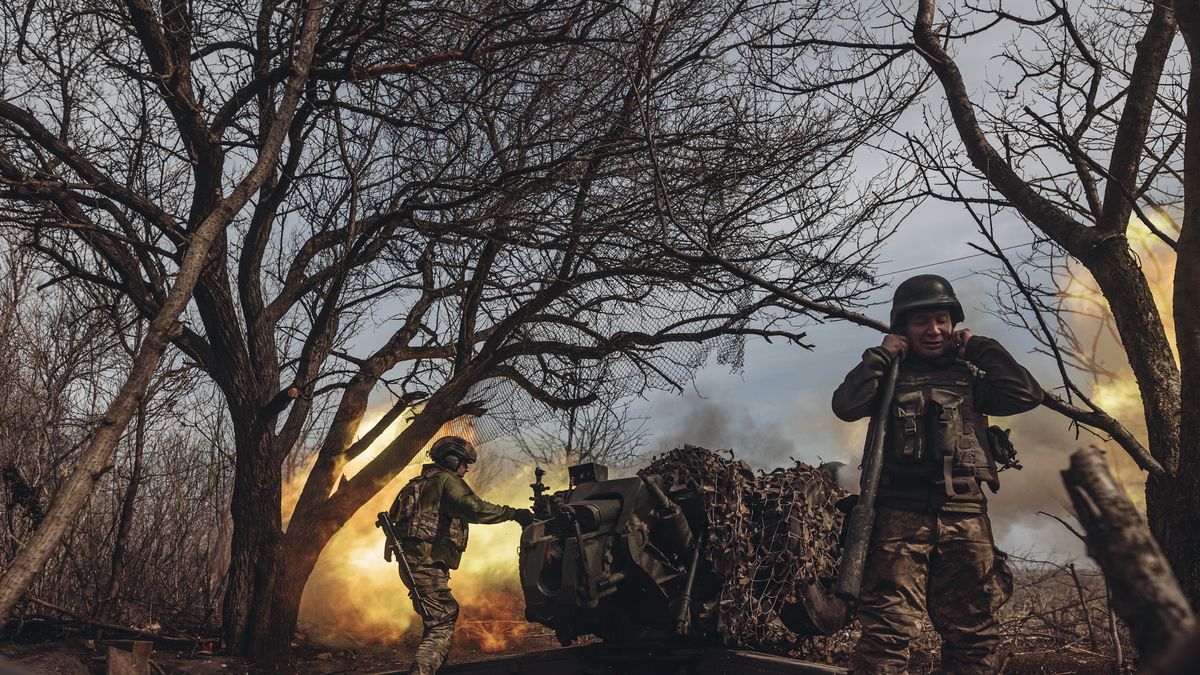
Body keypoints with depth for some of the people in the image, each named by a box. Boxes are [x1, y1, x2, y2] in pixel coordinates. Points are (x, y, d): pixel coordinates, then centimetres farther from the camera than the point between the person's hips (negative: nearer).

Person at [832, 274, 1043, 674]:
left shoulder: (969, 375, 19)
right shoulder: (891, 375, 13)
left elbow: (1026, 395, 5)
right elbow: (845, 406, -4)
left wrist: (979, 349, 9)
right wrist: (881, 355, 1)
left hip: (965, 514, 3)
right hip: (901, 512, -2)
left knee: (974, 633, 6)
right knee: (888, 628, -10)